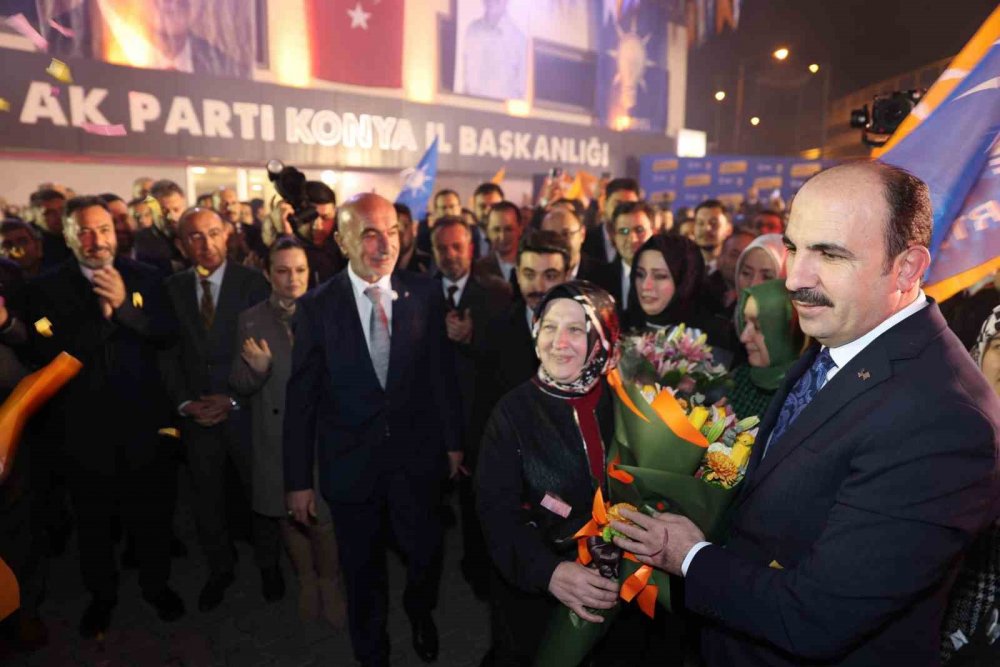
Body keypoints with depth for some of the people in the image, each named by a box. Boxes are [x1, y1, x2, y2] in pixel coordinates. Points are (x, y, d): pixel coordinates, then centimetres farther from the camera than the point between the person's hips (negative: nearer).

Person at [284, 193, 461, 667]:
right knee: (362, 571, 18)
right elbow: (301, 397, -6)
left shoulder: (425, 294, -6)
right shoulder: (316, 306, -9)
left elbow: (441, 373, 1)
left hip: (417, 455, 1)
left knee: (424, 553, 15)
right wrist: (297, 479, -4)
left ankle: (419, 610, 51)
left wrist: (452, 440, 5)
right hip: (350, 462, 0)